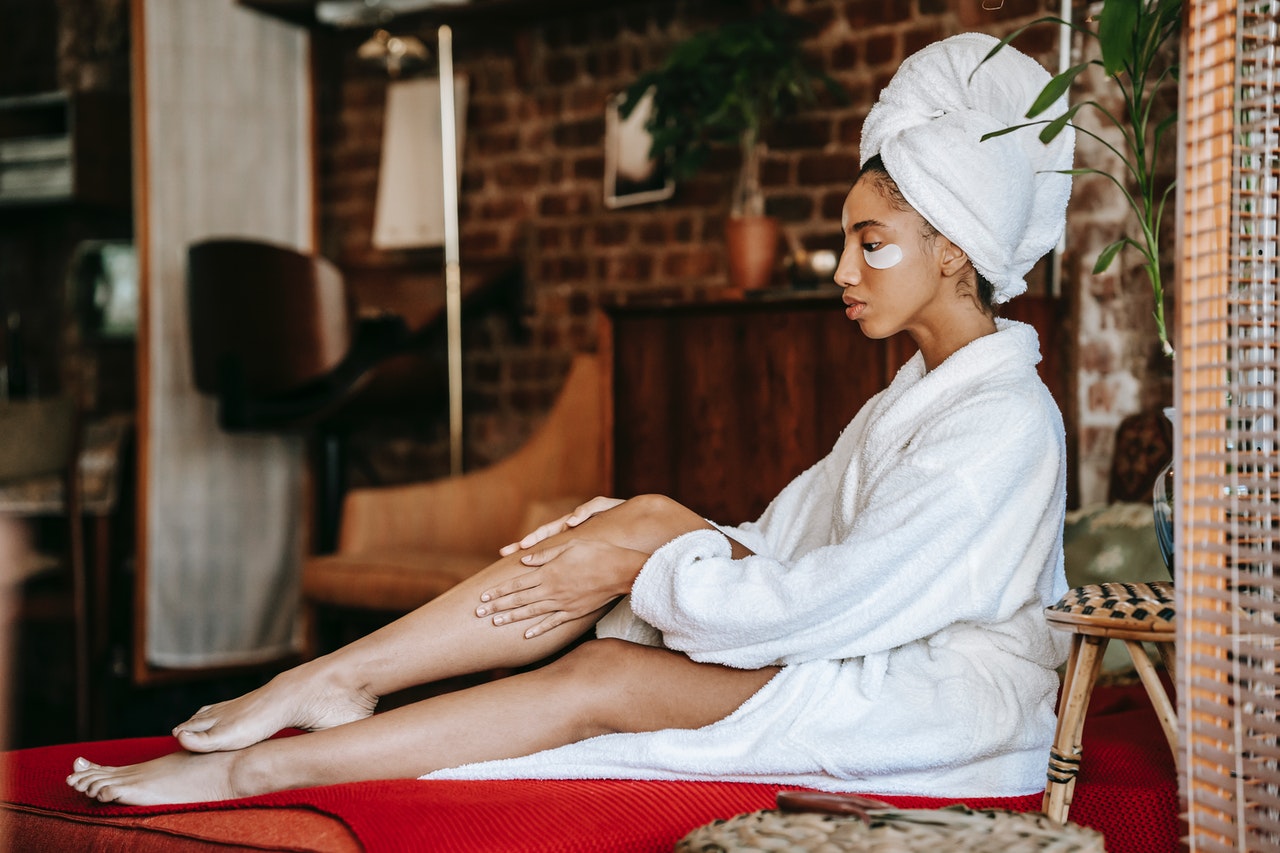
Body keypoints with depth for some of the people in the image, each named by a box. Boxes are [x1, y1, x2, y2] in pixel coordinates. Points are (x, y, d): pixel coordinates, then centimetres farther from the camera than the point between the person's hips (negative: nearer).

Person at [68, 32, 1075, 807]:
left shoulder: (1007, 423, -17)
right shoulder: (910, 397, 16)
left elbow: (834, 598, -23)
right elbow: (787, 545, 9)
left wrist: (641, 567, -17)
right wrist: (652, 542, -7)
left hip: (951, 702, -8)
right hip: (859, 661, 8)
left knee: (603, 677, -24)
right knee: (653, 521, -14)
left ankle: (257, 768, -21)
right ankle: (339, 679, -16)